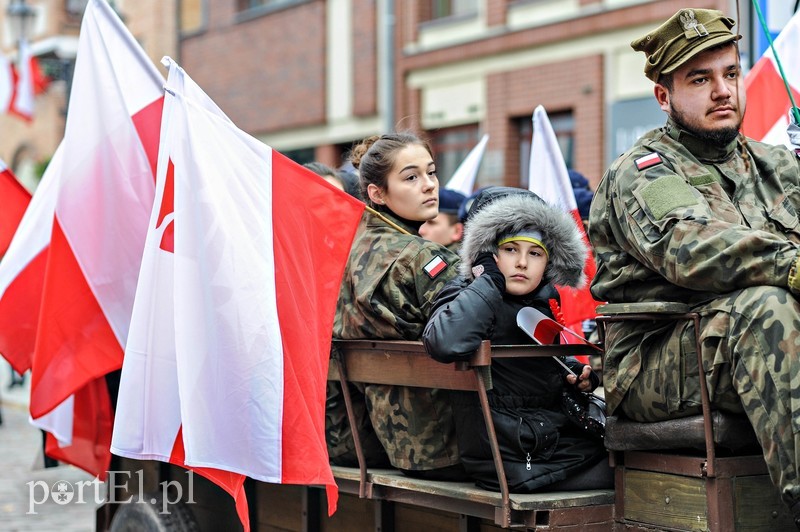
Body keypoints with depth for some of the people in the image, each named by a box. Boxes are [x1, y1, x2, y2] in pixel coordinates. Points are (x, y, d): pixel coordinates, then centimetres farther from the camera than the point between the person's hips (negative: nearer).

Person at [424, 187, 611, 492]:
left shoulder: (541, 304, 13)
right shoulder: (466, 299, -11)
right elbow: (445, 343, -37)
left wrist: (577, 371, 10)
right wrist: (489, 279, -22)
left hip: (556, 438, 9)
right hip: (517, 461, -9)